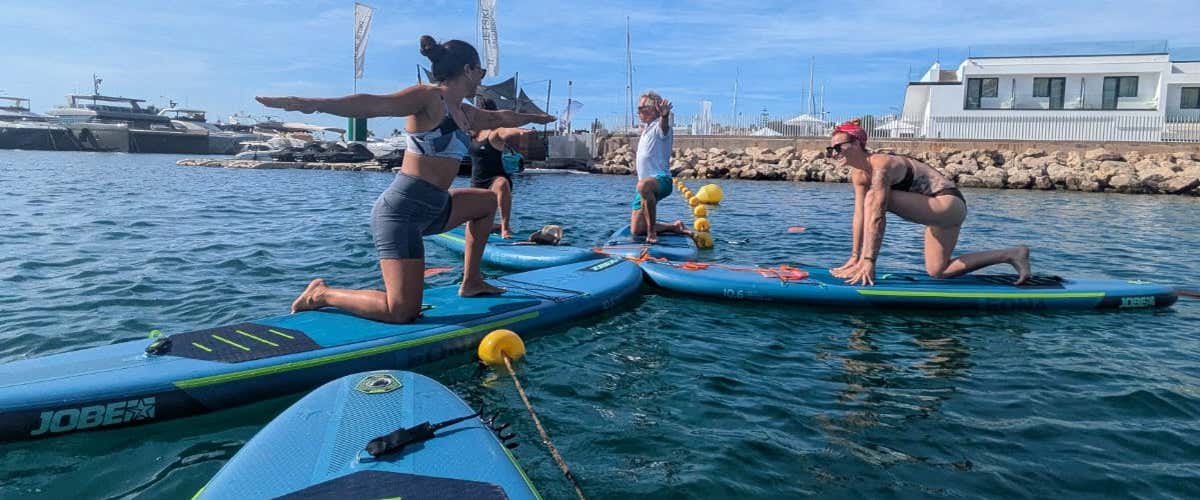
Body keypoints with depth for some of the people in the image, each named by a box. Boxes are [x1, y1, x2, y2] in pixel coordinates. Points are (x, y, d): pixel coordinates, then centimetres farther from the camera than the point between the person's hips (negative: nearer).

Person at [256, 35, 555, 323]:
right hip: (402, 211, -10)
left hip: (432, 209, 10)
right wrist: (313, 104, -38)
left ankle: (471, 282, 32)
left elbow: (498, 118, 36)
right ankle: (322, 295, 3)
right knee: (402, 312, -18)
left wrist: (534, 118, 52)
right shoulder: (428, 97, -10)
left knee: (487, 201, 30)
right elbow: (373, 104, -25)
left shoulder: (463, 112, 16)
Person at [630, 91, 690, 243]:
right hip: (646, 183, 10)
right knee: (636, 230, 7)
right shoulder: (647, 128, 20)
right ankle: (674, 227, 25)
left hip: (661, 180, -10)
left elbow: (664, 127, -36)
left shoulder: (660, 126, -8)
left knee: (644, 185, -47)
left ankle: (652, 231, -37)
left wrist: (665, 116, -59)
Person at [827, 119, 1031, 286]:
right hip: (938, 210, 10)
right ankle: (1012, 254, 29)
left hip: (949, 203, -10)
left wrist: (868, 261, -36)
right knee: (938, 272, 15)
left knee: (875, 199, -27)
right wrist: (854, 258, 2)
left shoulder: (881, 165, -27)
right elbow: (859, 217, 3)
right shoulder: (858, 175, 1)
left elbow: (876, 217, -34)